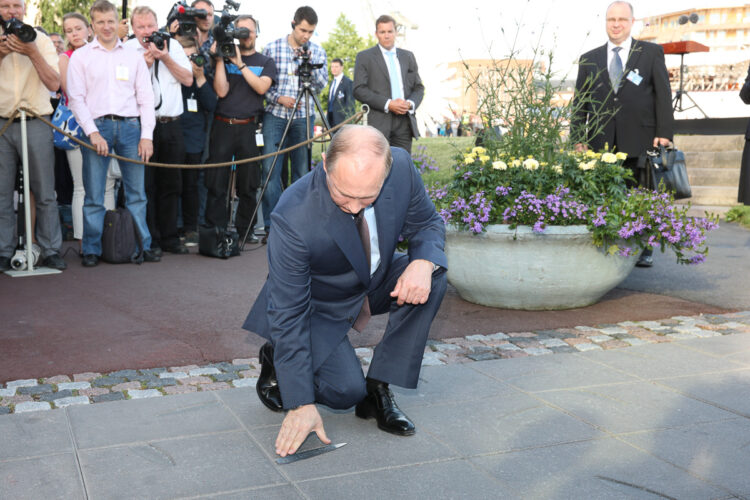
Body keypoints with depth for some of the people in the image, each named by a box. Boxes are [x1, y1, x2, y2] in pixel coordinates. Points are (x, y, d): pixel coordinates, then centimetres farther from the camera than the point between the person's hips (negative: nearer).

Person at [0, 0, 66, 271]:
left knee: (45, 194, 0)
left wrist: (32, 53, -15)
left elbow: (54, 84, -5)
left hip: (36, 124, -1)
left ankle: (50, 250, 7)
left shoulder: (41, 40, 7)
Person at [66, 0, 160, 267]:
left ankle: (143, 245, 10)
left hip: (130, 126, 2)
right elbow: (76, 98, 2)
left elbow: (146, 98, 10)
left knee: (136, 192, 3)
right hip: (97, 127, -1)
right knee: (94, 195, -1)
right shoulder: (80, 56, 9)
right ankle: (91, 249, 7)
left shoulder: (134, 57, 14)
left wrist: (146, 135, -1)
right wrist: (93, 132, -10)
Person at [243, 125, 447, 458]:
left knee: (432, 277, -22)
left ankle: (378, 391, -10)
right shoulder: (294, 218, -37)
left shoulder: (401, 167, -25)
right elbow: (288, 314, -28)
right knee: (346, 391, -21)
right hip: (319, 303, -5)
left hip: (376, 282, 5)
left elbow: (428, 224, -6)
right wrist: (301, 404, -27)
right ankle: (276, 361, 12)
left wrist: (423, 263, -31)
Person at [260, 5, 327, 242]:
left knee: (302, 170, 5)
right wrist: (279, 98, -11)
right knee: (270, 169, -6)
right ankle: (272, 225, 0)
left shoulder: (317, 52, 6)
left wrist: (310, 64, -12)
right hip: (275, 116, -1)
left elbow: (321, 84, 1)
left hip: (303, 117, 2)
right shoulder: (272, 49, 1)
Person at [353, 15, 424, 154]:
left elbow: (419, 87, 18)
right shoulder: (364, 57, 5)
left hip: (405, 122, 4)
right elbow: (359, 90, -4)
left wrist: (410, 104, -5)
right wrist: (388, 104, -14)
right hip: (380, 123, -4)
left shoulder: (408, 56, 18)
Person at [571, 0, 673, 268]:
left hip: (639, 142, -1)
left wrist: (664, 133, -6)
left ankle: (643, 251, 15)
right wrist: (578, 138, 2)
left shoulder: (652, 53, 9)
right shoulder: (589, 60, 13)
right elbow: (580, 102, 12)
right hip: (602, 143, 1)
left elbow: (664, 94, 4)